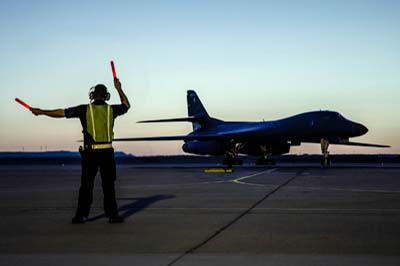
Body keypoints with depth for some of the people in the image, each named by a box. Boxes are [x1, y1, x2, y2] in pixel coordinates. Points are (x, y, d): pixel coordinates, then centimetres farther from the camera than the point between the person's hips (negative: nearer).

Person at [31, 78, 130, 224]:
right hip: (107, 152, 1)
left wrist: (41, 112, 12)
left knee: (86, 185, 7)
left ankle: (81, 215, 7)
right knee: (108, 185, 6)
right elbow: (126, 105, 22)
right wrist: (119, 89, 27)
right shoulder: (111, 109, 2)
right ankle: (112, 215, 5)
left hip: (90, 152, -1)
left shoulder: (85, 109, -2)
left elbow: (61, 112, 2)